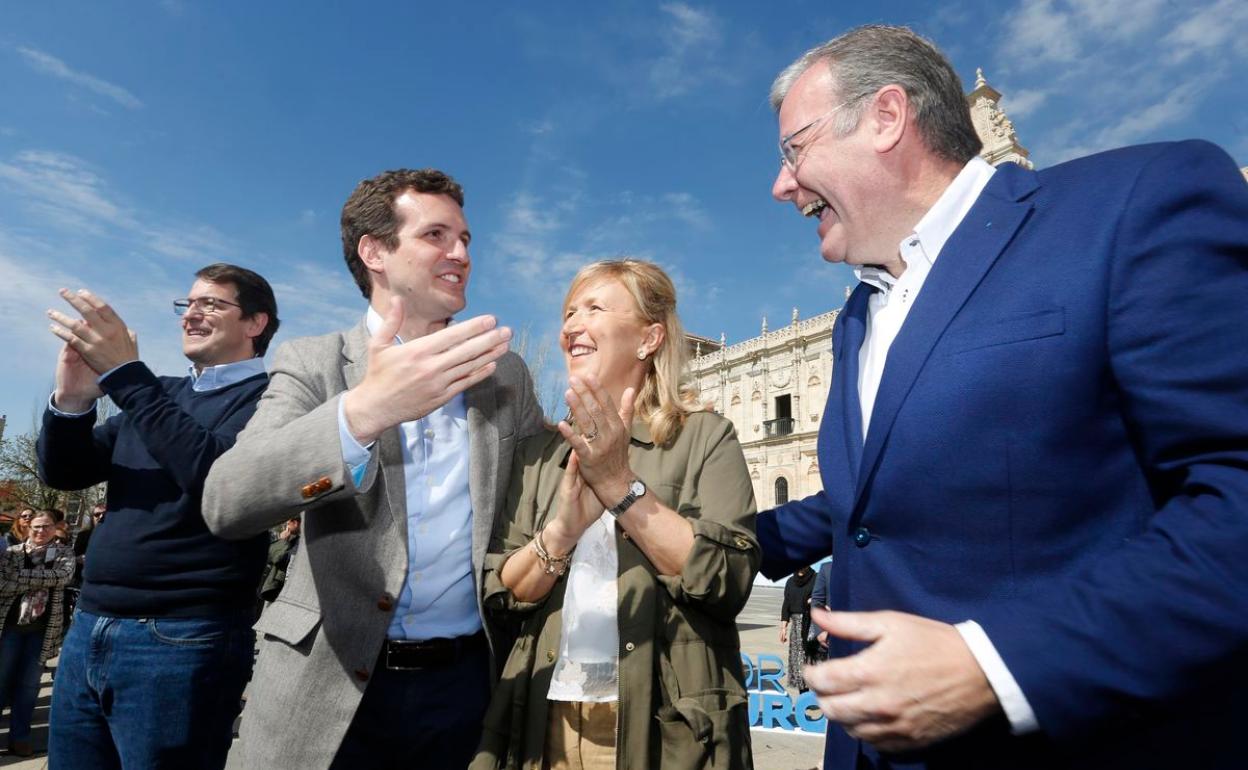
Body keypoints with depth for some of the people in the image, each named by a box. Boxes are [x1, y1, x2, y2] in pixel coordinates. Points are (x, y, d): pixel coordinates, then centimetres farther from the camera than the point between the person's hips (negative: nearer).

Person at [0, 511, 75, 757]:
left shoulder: (64, 554, 4)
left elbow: (61, 577, -15)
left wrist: (20, 577, -16)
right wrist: (41, 580, -18)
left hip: (42, 629, 0)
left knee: (29, 684, 7)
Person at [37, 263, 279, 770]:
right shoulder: (160, 394, 13)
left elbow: (216, 474, -24)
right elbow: (62, 472, 10)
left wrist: (124, 373, -23)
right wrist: (71, 400, -10)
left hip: (181, 640, -6)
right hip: (88, 629, 7)